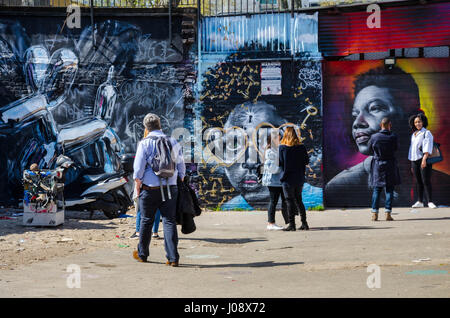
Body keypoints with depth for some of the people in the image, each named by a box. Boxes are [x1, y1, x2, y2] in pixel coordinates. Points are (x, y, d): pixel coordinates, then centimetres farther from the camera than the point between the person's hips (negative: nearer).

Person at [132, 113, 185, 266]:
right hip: (170, 188, 3)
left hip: (150, 189, -2)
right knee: (169, 221, 2)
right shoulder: (173, 142, 7)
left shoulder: (145, 143, -5)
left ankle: (142, 254, 24)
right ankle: (173, 257, -5)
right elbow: (181, 167, 12)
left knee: (146, 221, 10)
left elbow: (138, 168, -8)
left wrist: (137, 185, 1)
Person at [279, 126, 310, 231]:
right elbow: (307, 161, 4)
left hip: (288, 178, -4)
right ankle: (304, 223, 14)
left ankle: (292, 224, -2)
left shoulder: (282, 147, -10)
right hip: (299, 178, 4)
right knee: (298, 200, 15)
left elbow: (279, 163, -10)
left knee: (290, 201, 1)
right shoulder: (301, 147, 0)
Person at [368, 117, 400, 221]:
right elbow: (395, 148, 5)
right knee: (389, 190, 4)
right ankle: (388, 214, -1)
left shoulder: (374, 137, -7)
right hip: (390, 165, -1)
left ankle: (374, 214, 3)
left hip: (377, 164, 1)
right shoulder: (393, 137, -10)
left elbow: (369, 147, 8)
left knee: (376, 189, 8)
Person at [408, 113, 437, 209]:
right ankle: (420, 202, 10)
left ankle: (430, 202, -9)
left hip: (424, 161, -6)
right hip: (415, 160, 6)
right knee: (419, 182, 7)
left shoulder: (427, 133, -3)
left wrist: (424, 159, -26)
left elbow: (427, 147, -15)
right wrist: (412, 164, 18)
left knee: (426, 181, -10)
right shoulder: (413, 135, 18)